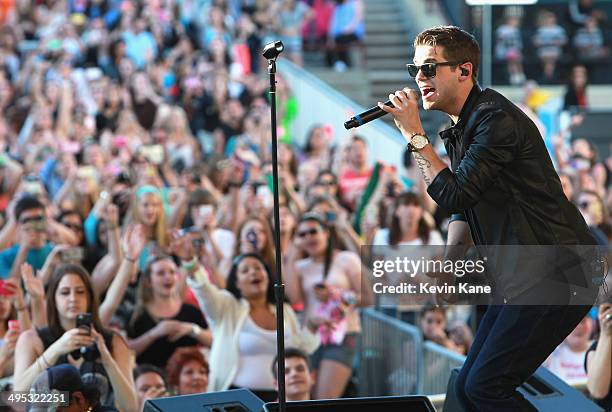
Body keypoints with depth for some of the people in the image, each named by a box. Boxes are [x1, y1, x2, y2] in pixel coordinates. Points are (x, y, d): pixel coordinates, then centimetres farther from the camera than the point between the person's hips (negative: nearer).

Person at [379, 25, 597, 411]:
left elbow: (455, 195, -20)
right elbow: (464, 208, 22)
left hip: (554, 275, -10)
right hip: (519, 279, 10)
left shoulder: (496, 119, -16)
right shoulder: (462, 126, 16)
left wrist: (415, 136, -13)